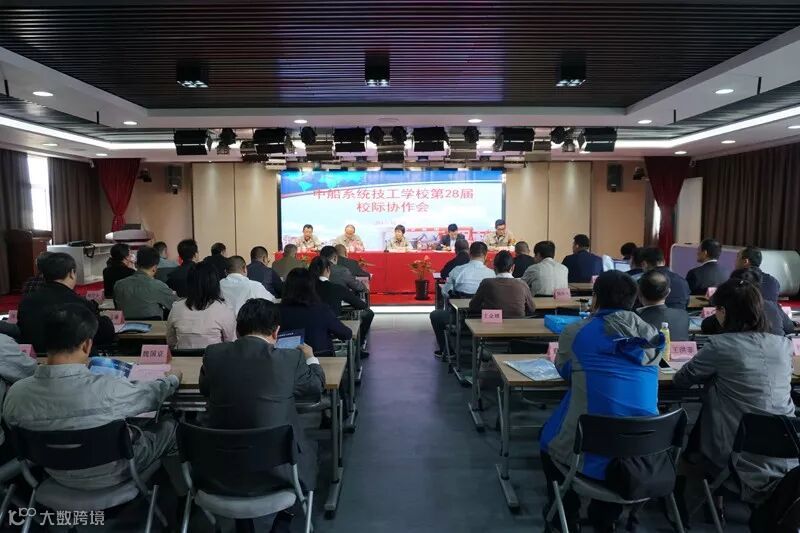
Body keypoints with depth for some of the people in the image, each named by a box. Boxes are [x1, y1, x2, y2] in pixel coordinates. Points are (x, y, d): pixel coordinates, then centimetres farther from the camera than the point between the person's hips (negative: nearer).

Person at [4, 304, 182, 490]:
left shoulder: (16, 393, -23)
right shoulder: (108, 389, -35)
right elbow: (153, 393, -13)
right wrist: (172, 378, 10)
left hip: (58, 476, 5)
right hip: (111, 475, -4)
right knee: (169, 425, 20)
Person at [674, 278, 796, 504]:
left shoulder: (720, 345, -15)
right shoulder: (784, 344, 1)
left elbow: (680, 380, -3)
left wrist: (711, 372, 15)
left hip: (744, 459, -5)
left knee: (689, 441, 23)